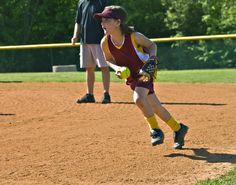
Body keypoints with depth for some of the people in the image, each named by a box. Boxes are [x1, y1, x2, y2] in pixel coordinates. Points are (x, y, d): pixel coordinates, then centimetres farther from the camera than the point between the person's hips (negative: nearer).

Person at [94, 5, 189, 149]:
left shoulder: (134, 36, -26)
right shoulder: (105, 42, -16)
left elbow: (152, 45, -7)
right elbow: (109, 59, 4)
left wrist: (152, 58, -25)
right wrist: (117, 68, -15)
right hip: (131, 77, 5)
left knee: (139, 98, -29)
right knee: (156, 107, 11)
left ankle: (155, 130, -8)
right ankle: (178, 129, 31)